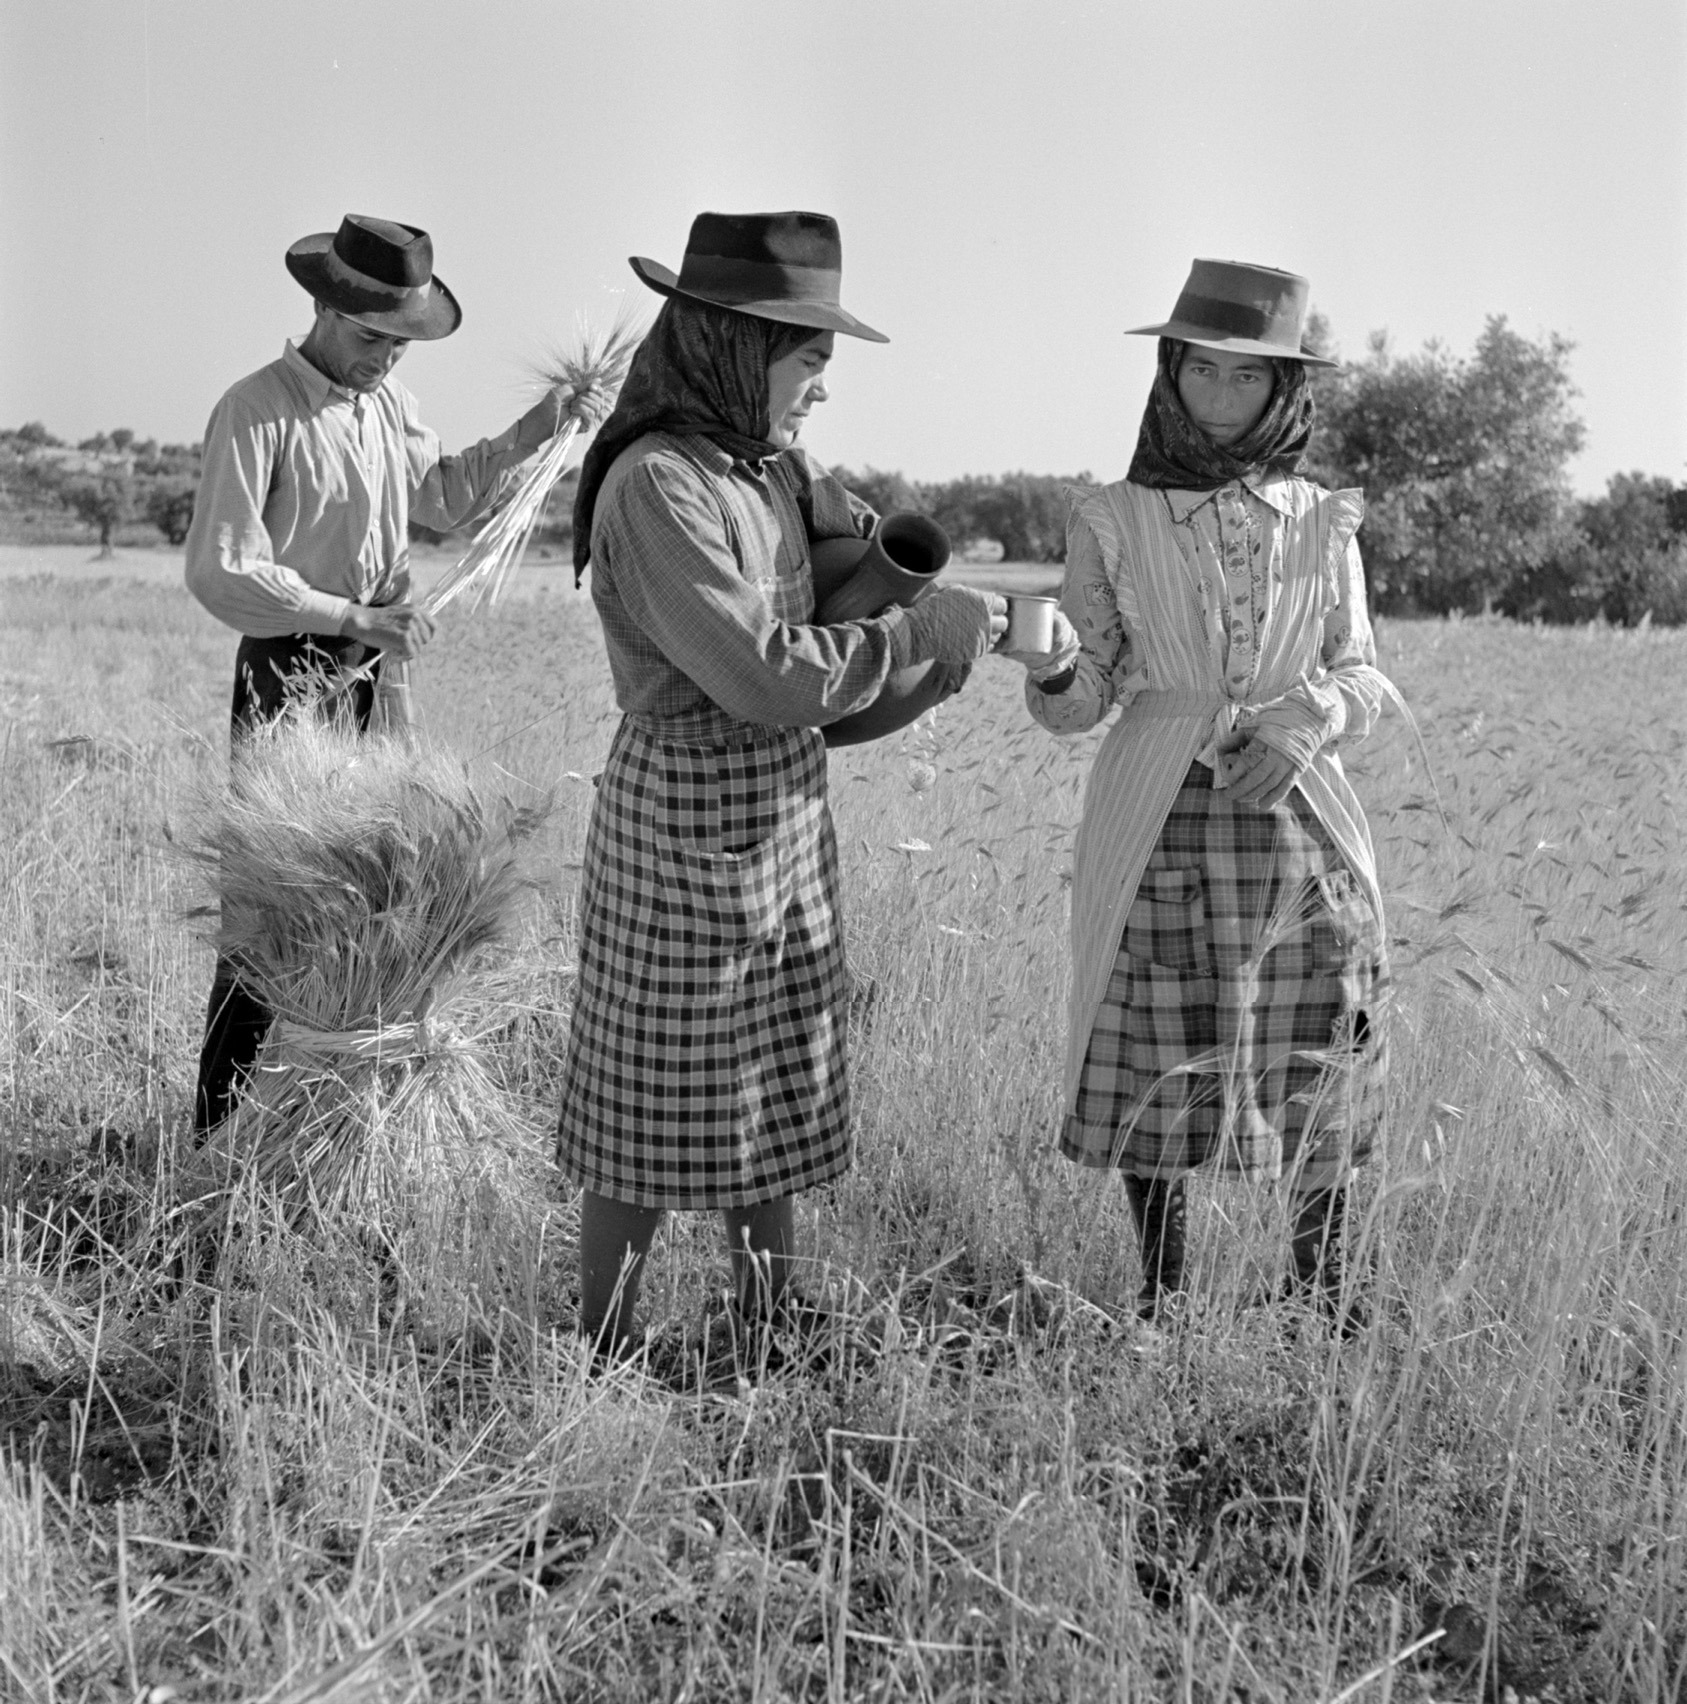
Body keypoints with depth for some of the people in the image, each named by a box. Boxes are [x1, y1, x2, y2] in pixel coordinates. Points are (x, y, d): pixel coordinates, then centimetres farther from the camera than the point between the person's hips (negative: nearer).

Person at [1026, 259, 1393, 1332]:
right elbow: (1083, 700, 0)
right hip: (1161, 829, -1)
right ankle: (1161, 1293, 21)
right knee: (1155, 1063, 3)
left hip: (1298, 823, 1)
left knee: (1320, 1060, 6)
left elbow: (1363, 678, 8)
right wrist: (1049, 665, -22)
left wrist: (1306, 721, -14)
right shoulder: (1112, 521, 1)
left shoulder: (1323, 523, 5)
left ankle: (1322, 1278, 26)